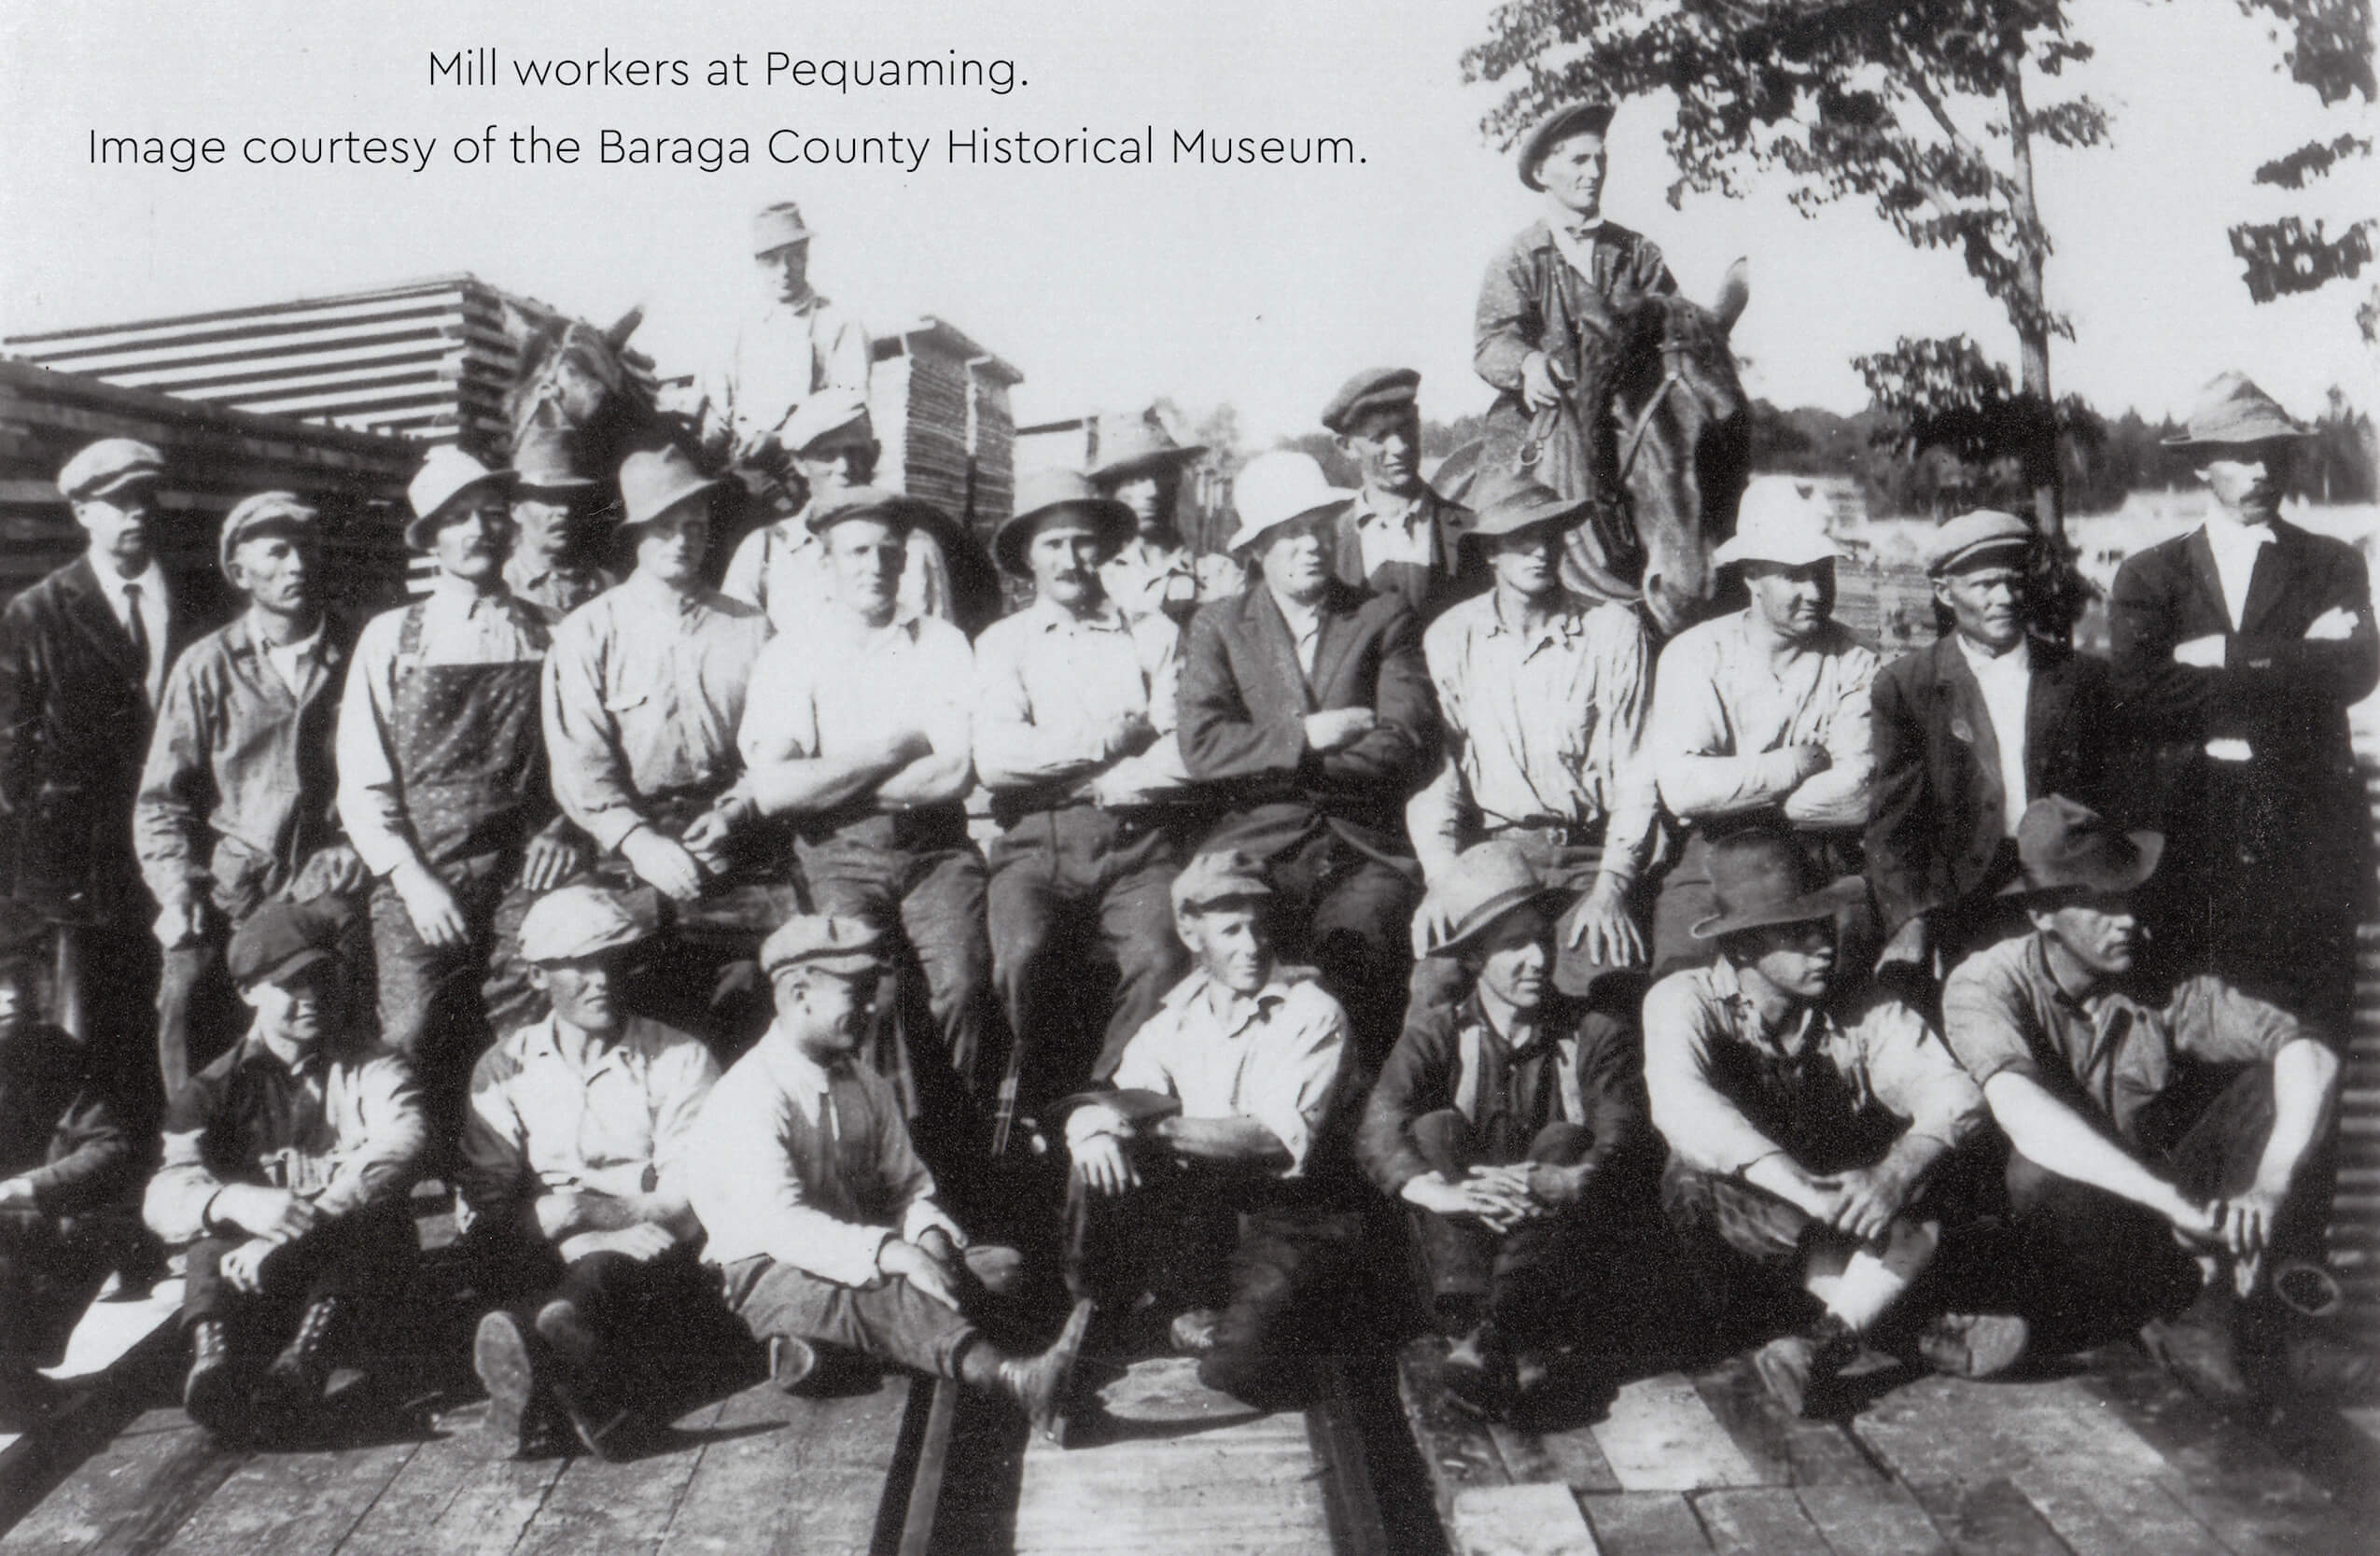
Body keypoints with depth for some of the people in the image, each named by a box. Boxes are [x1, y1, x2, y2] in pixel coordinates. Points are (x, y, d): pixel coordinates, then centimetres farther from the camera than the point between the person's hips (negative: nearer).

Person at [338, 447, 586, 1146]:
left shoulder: (550, 638, 11)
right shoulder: (390, 637, 11)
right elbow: (362, 783, 7)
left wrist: (567, 828, -3)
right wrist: (412, 879, -4)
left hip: (524, 873, 0)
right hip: (419, 874, 0)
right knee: (414, 1041, -13)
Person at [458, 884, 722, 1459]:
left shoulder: (681, 1059, 10)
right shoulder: (504, 1070, 17)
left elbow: (690, 1202, -1)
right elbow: (486, 1215, 5)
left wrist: (573, 1210, -10)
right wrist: (546, 1220, -16)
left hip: (659, 1270, -2)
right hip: (549, 1268, 2)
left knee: (604, 1271, -38)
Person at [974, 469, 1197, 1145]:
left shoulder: (1156, 635, 17)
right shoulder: (1003, 641, 17)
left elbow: (1184, 757, 2)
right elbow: (995, 760, -1)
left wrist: (1069, 775, -5)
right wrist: (1109, 741, 0)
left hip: (1139, 842, 0)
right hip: (1038, 843, 0)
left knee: (1160, 960, -29)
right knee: (1026, 954, -29)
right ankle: (1041, 1117, -8)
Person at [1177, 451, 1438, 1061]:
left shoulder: (1385, 618, 12)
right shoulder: (1216, 626, 14)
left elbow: (1409, 746, -1)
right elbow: (1201, 746, -1)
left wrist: (1265, 765, -4)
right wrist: (1305, 737, -8)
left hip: (1367, 855, 0)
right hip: (1257, 848, 0)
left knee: (1349, 953, -29)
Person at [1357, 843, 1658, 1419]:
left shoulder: (1596, 1033, 5)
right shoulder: (1438, 1034, 6)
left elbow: (1624, 1139, -14)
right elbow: (1377, 1131, -14)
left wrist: (1570, 1181, -37)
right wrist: (1439, 1192, -35)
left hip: (1572, 1279, 0)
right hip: (1470, 1252, 1)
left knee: (1563, 1142, -24)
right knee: (1436, 1129, -19)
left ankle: (1488, 1343, -46)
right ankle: (1492, 1336, -40)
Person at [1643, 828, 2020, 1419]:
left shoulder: (1866, 1013, -2)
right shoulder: (1684, 1001, -10)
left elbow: (1955, 1094, -17)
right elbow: (1682, 1106, -29)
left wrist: (1894, 1174, -38)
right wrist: (1807, 1189, -41)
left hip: (1847, 1229, 2)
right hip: (1742, 1244, -1)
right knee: (1698, 1180, -33)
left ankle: (1822, 1345, -34)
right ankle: (1922, 1329, -27)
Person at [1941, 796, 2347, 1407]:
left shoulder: (2167, 986, -9)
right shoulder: (1983, 985, -18)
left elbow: (2311, 1057, -18)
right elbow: (2023, 1116, -35)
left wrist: (2269, 1184, -34)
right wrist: (2173, 1202, -43)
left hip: (2159, 1217, 4)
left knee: (2273, 1085, -14)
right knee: (2039, 1169, -37)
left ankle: (2205, 1315, -19)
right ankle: (2192, 1302, -13)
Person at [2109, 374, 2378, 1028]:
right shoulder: (2149, 575, 10)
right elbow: (2137, 696, -7)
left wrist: (2222, 660, -11)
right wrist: (2291, 665, -7)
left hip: (2307, 846, 0)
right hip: (2190, 844, 0)